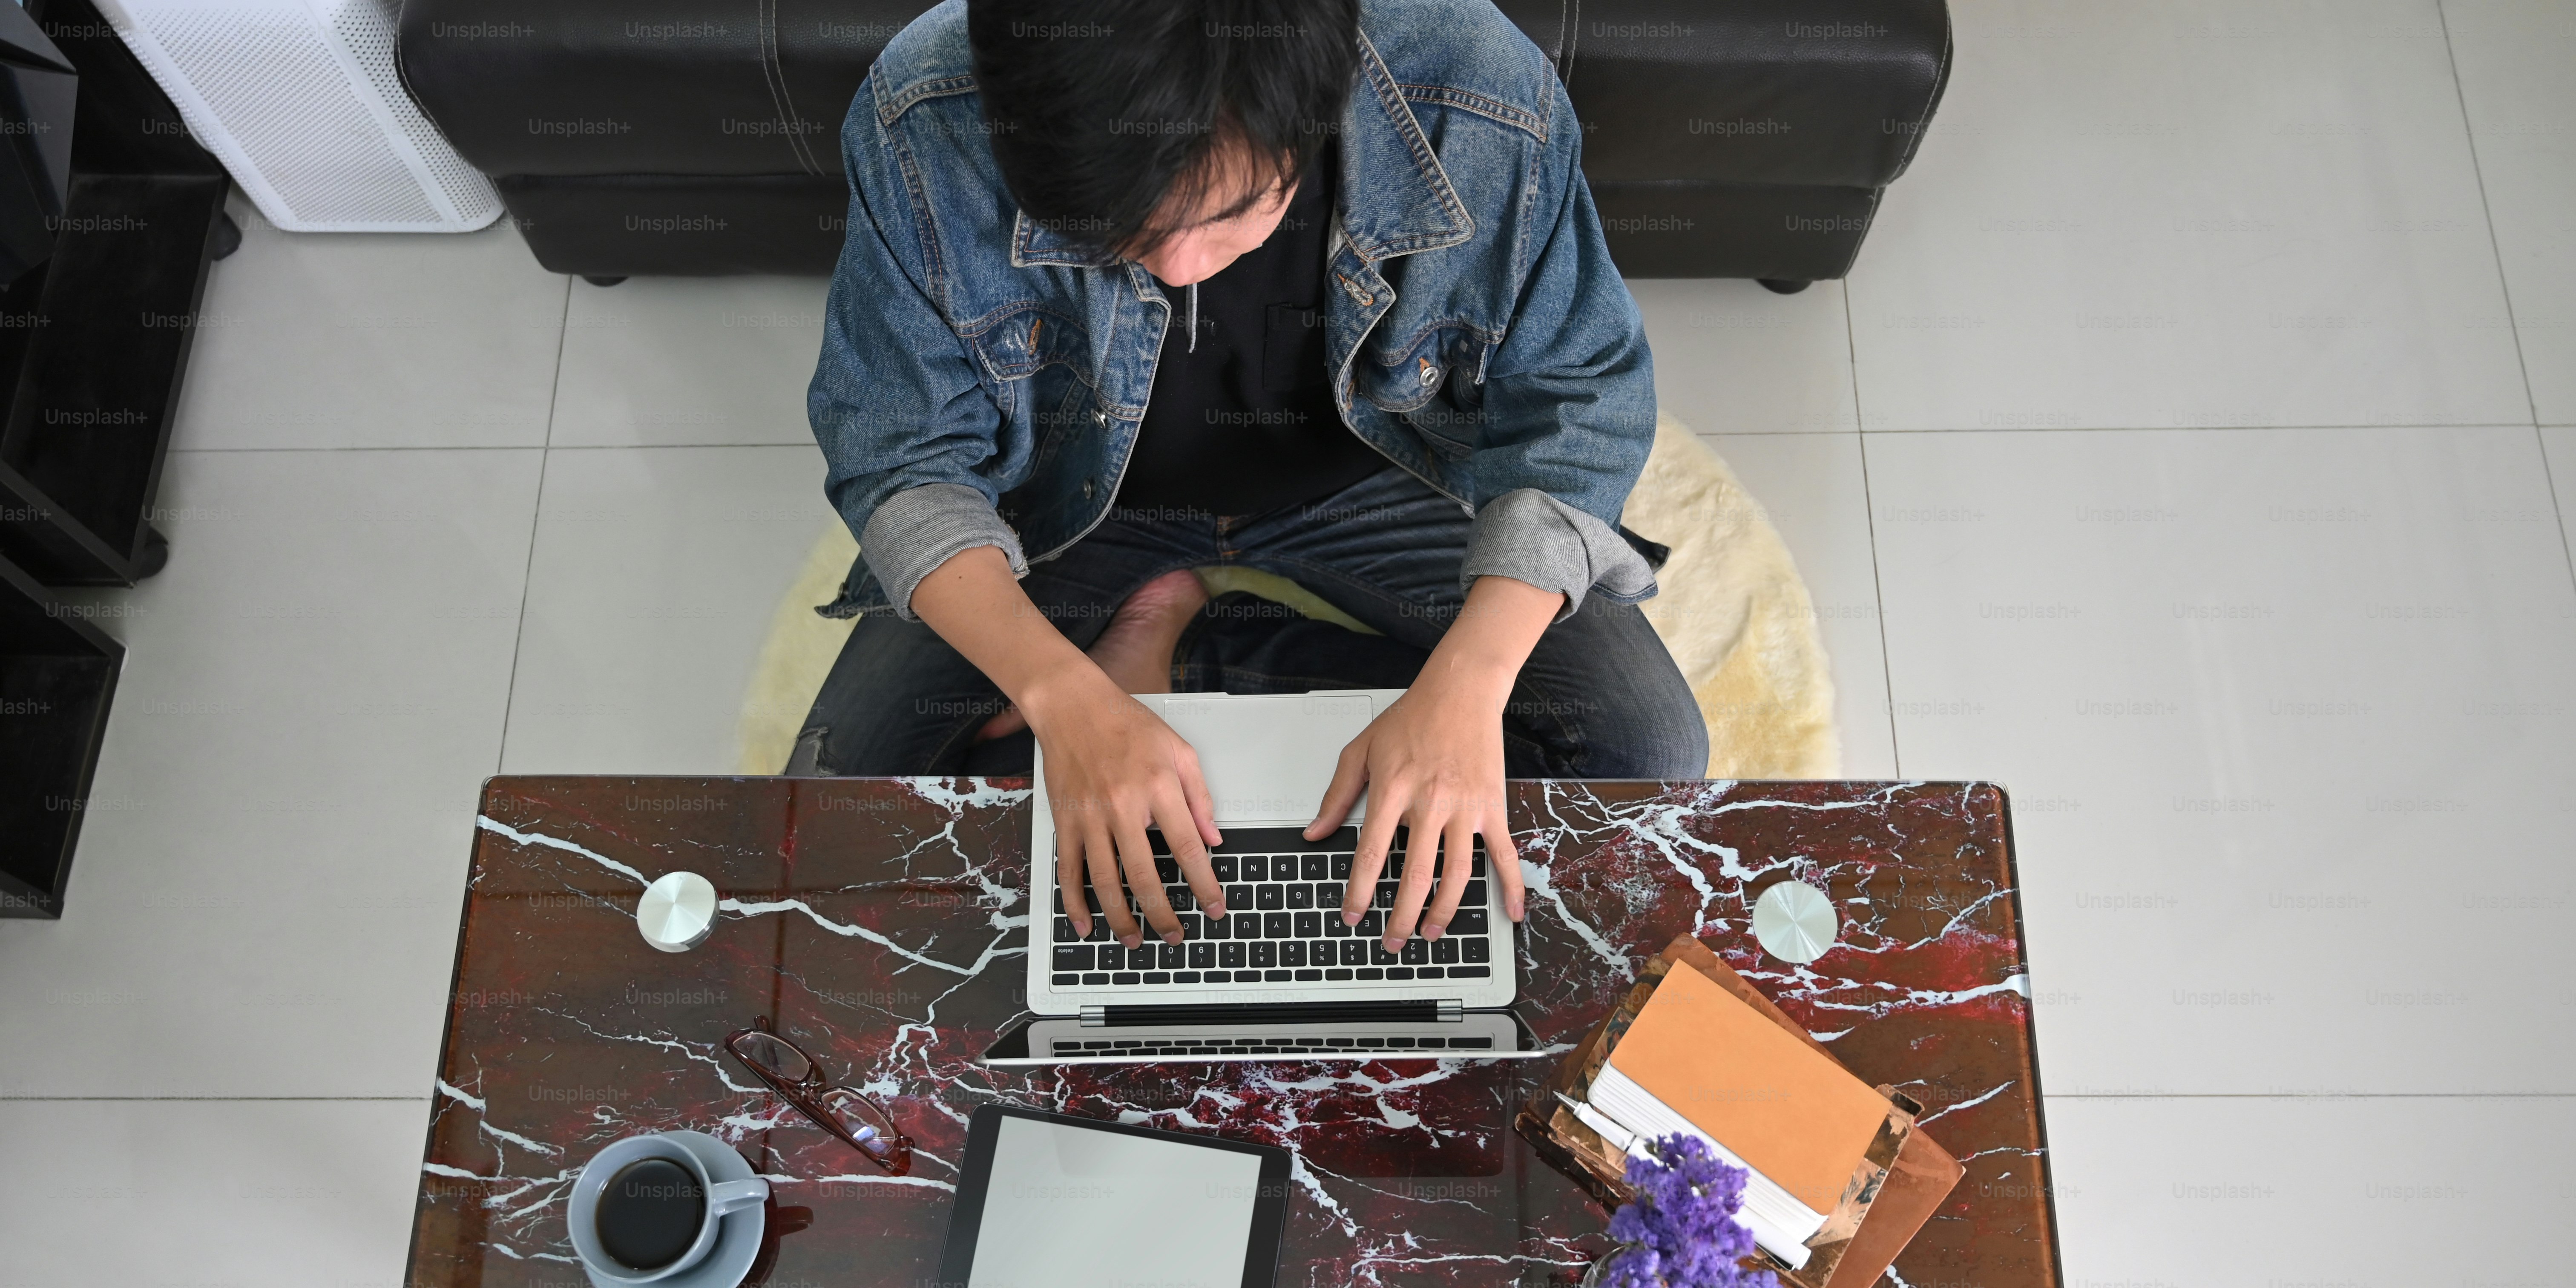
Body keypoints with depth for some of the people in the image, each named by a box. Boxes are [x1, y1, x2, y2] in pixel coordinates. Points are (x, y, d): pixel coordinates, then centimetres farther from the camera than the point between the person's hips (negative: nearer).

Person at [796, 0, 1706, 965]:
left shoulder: (1489, 110, -30)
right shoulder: (925, 127, -29)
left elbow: (1576, 404, -18)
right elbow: (898, 456, -19)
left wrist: (1465, 685, -34)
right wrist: (1064, 693, -36)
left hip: (1371, 482, 1)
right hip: (1082, 500, 0)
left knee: (1650, 754, -15)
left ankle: (1173, 644, -3)